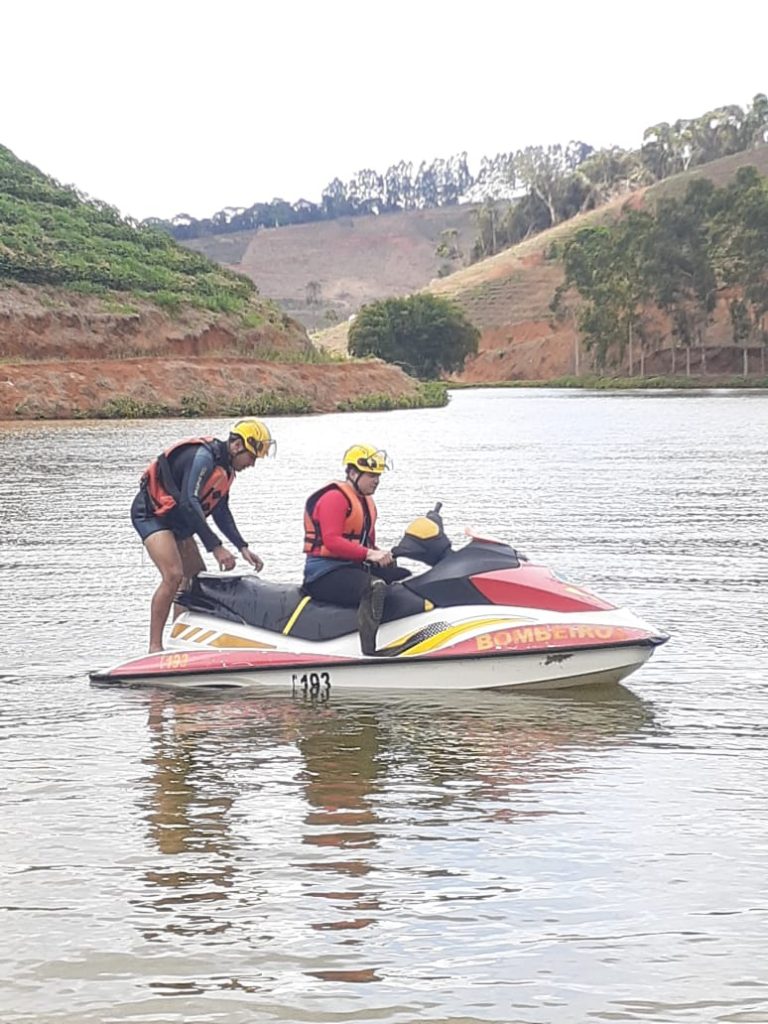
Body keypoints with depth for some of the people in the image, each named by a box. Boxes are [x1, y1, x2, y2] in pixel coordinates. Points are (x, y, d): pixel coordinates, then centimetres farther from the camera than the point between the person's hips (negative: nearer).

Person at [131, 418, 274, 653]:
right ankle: (155, 647, -22)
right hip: (151, 513, -10)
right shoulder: (202, 457, -24)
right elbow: (189, 503, -32)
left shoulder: (225, 467, 7)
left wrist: (242, 547, 7)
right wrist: (215, 547, -33)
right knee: (173, 576, -23)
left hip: (175, 520, 10)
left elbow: (220, 511, 16)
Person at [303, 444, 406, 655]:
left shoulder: (367, 501, 20)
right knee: (375, 587, -37)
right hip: (325, 572, -10)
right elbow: (332, 541, -23)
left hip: (355, 566, 10)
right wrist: (369, 554, -29)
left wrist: (381, 555, 3)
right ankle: (369, 651, -44)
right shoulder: (334, 497, -10)